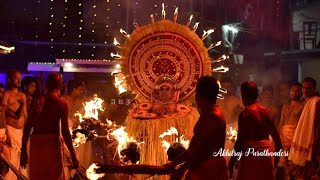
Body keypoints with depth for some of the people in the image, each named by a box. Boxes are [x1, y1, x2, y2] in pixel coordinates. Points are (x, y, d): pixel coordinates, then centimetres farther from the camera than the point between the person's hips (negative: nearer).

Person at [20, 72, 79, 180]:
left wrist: (23, 151, 9)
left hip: (36, 142, 3)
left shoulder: (36, 101, 5)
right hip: (52, 143, -3)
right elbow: (65, 132, -9)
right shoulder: (62, 104, -5)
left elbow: (27, 128, 3)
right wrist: (73, 156, -5)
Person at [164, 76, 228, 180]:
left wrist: (181, 170, -15)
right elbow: (194, 145, 17)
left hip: (210, 169, -9)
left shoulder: (212, 117, -17)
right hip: (202, 167, 9)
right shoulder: (207, 114, 14)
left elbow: (202, 149, -21)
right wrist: (174, 163, 16)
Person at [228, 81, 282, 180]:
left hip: (251, 154, -6)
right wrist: (277, 154, 25)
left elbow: (240, 142, -14)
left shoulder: (245, 114, -11)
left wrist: (230, 165, -10)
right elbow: (276, 136, 11)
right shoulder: (265, 111, 7)